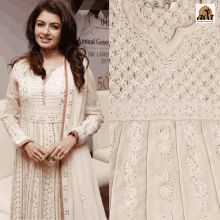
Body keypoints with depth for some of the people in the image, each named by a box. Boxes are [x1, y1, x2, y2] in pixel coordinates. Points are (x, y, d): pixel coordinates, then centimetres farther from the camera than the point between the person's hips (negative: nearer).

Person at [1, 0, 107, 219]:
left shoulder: (79, 66, 1)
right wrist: (25, 142, -7)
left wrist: (73, 138, -13)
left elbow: (95, 115, 3)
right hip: (30, 158, 2)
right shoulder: (20, 68, 6)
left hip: (69, 158, -1)